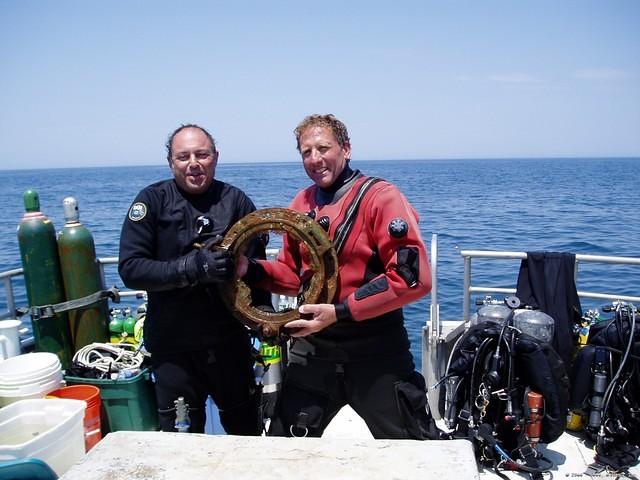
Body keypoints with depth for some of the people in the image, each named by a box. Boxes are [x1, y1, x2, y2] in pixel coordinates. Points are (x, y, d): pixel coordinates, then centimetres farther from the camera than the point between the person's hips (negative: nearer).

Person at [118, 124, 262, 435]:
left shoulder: (236, 201, -1)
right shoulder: (153, 200, -5)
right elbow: (130, 269, -11)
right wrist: (191, 268, -24)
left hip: (230, 340, 1)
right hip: (172, 346, -1)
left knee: (246, 430, 18)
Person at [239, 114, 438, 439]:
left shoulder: (379, 196, -12)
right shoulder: (302, 203, 6)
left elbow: (413, 276, -21)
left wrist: (340, 311, -22)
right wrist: (251, 270, -5)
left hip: (375, 351, -4)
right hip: (312, 348, 5)